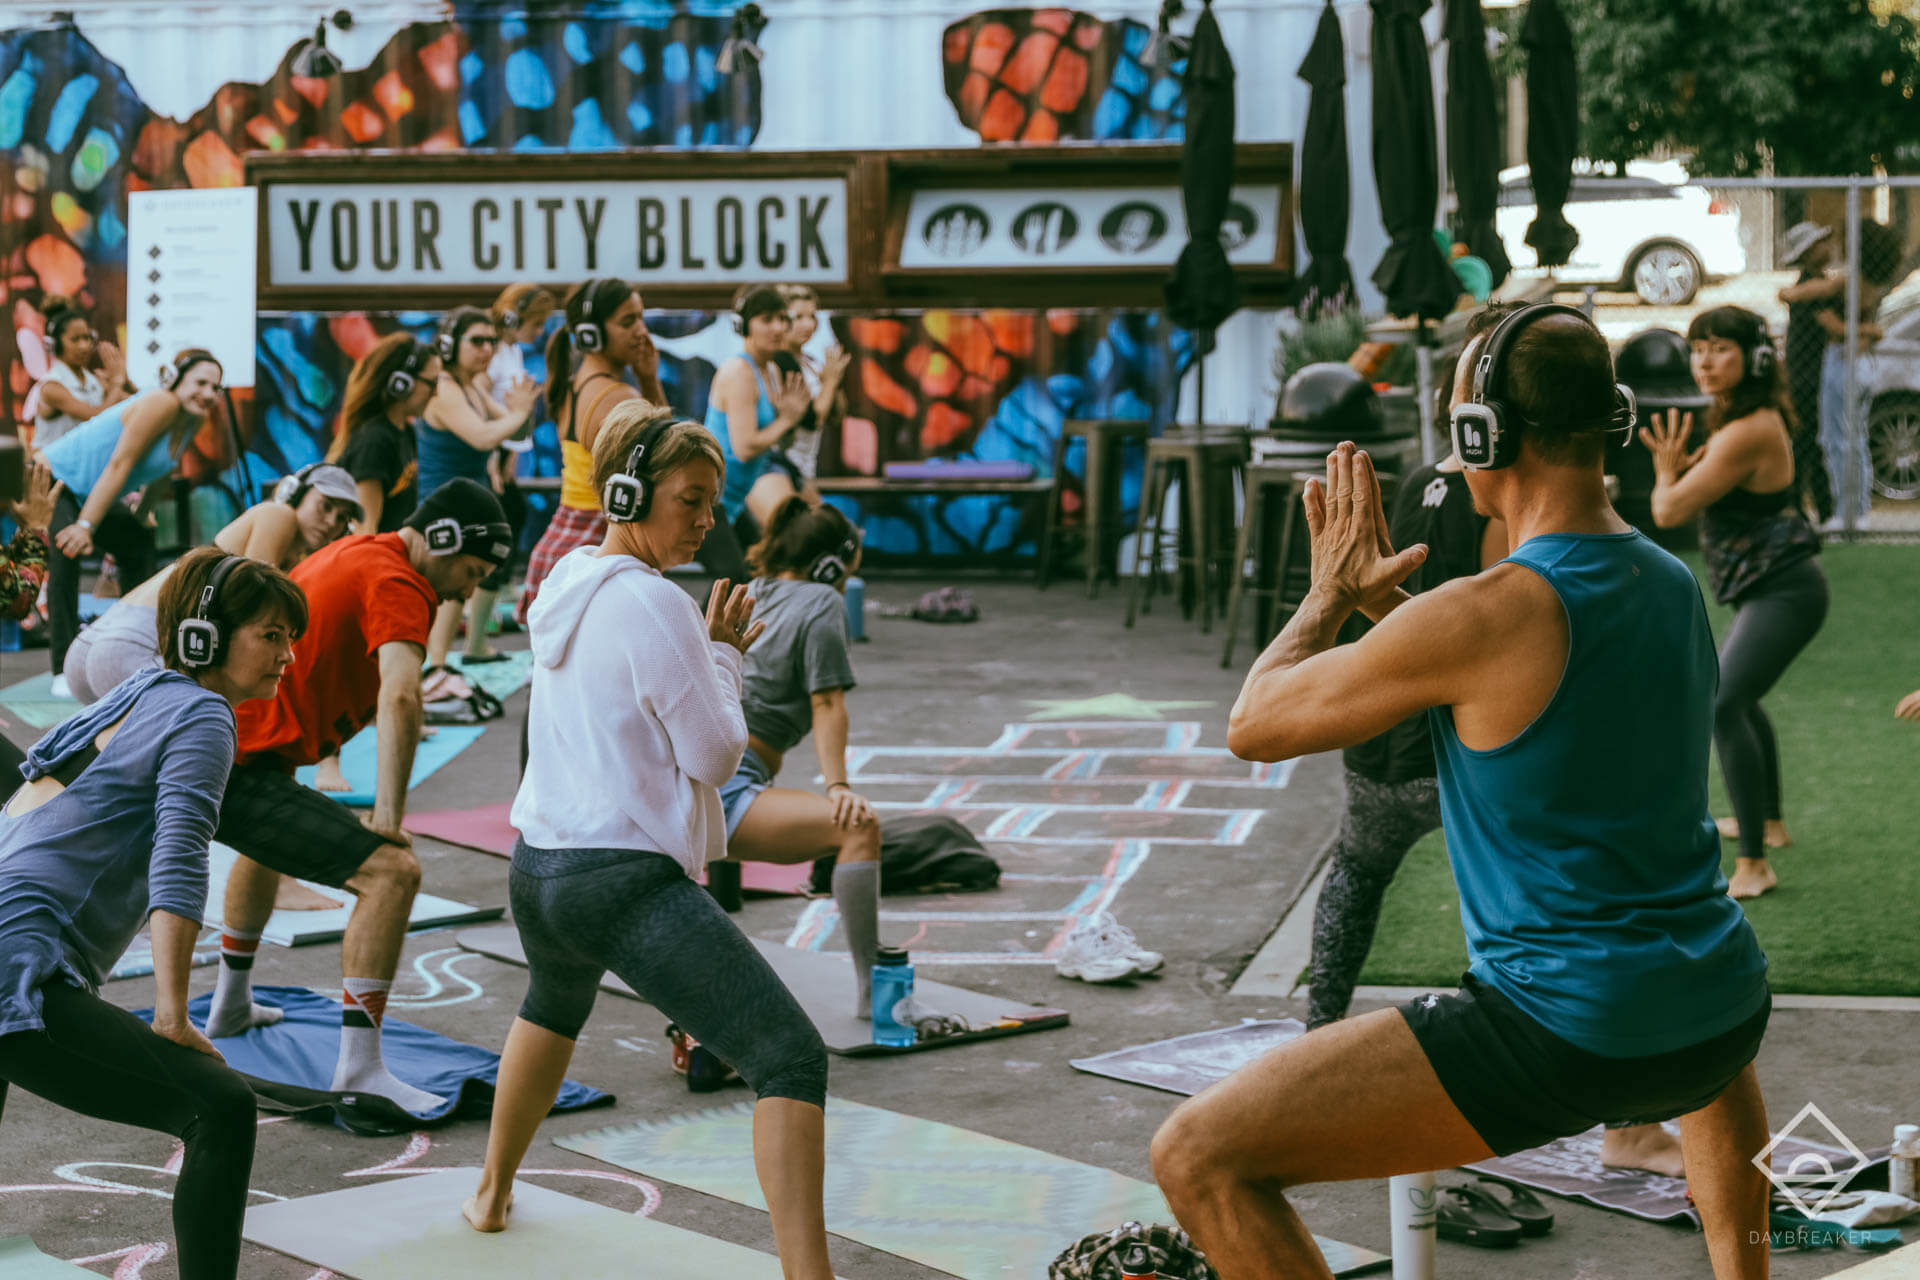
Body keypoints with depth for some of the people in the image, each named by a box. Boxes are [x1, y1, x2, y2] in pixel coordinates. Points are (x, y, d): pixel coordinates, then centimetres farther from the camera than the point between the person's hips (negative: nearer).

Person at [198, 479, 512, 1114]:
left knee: (274, 830, 41)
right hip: (240, 769, -11)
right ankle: (359, 1068, -23)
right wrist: (389, 815, -27)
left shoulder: (353, 552, 17)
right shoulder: (398, 585, -12)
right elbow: (401, 696, -28)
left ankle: (231, 1004, 55)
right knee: (391, 870, -19)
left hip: (203, 746, 11)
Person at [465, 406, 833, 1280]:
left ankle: (491, 1194, 56)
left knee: (553, 1006, 40)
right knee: (791, 1058, -14)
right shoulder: (652, 603, -15)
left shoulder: (565, 584, 9)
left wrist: (710, 652, 12)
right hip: (628, 882, -9)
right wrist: (724, 655, 2)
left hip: (538, 870, 9)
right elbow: (714, 753, -11)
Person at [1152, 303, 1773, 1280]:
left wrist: (1329, 595, 13)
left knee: (1197, 1158, -8)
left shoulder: (1484, 615, -18)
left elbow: (1253, 726, -4)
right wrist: (1384, 601, 25)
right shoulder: (1675, 586, 5)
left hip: (1563, 1040, -8)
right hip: (1719, 1014, 8)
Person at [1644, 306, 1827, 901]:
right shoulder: (1753, 416, 7)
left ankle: (1754, 864, -22)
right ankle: (1769, 823, 47)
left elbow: (1670, 512, -22)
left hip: (1783, 593, -11)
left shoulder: (1746, 433, -25)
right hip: (1770, 588, 11)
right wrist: (1682, 465, -2)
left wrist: (1667, 468, -1)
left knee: (1722, 706, -22)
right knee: (1739, 695, 29)